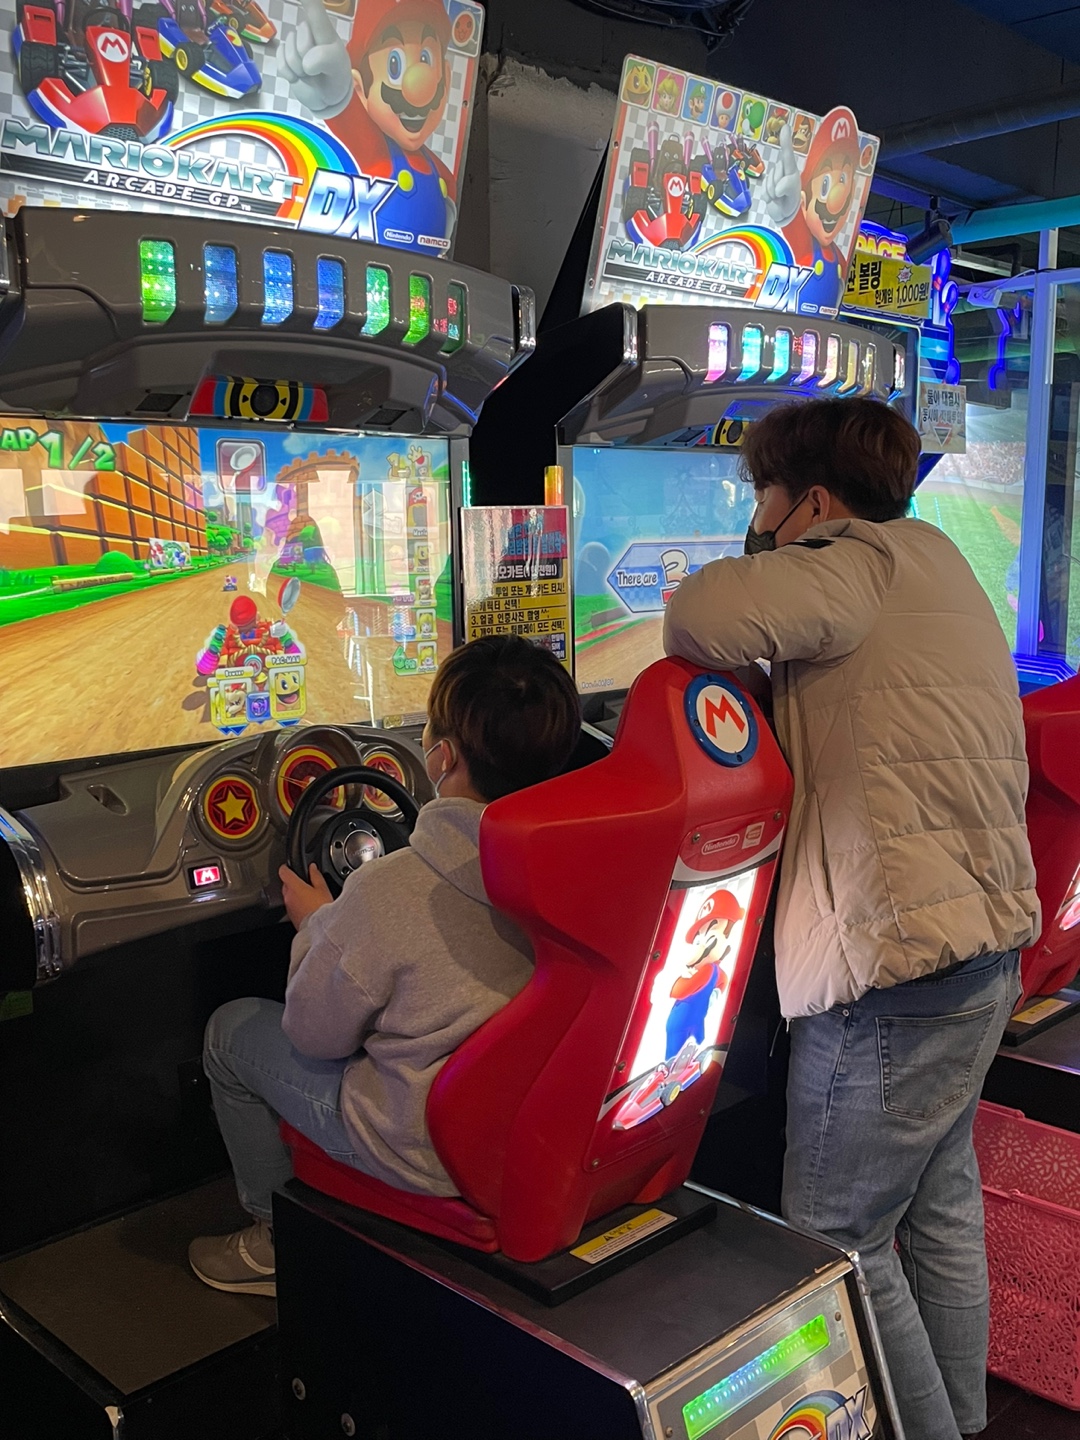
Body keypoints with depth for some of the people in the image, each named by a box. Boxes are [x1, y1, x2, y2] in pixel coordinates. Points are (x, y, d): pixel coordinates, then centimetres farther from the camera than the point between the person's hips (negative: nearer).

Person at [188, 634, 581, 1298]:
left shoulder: (386, 893, -30)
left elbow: (315, 1035, -13)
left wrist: (316, 925, 5)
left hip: (430, 1156, -6)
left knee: (232, 1030, 15)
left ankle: (280, 1237, 30)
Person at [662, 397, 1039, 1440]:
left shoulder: (872, 562, -14)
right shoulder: (933, 567, 17)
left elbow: (704, 617, -31)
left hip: (897, 969, -10)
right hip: (985, 946, 10)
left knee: (837, 1242, 5)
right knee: (940, 1206, 23)